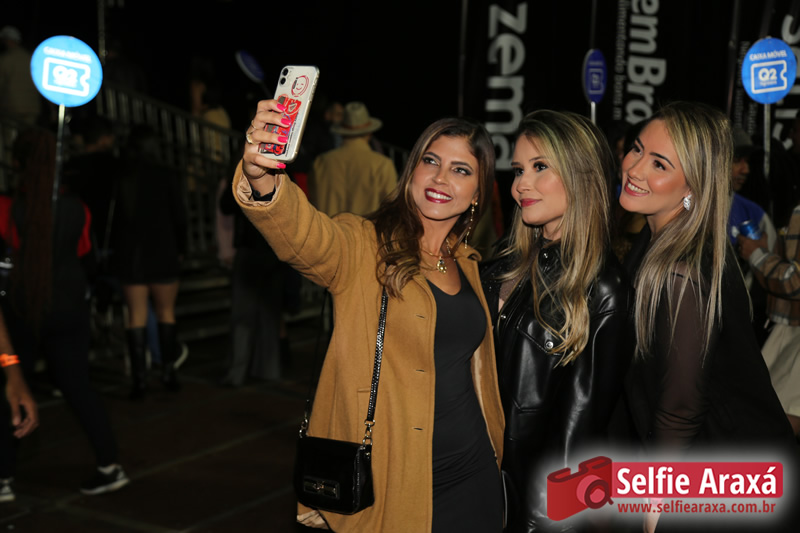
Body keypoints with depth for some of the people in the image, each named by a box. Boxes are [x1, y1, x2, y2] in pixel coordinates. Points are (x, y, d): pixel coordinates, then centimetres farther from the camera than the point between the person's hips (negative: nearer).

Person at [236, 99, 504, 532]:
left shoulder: (466, 264, 9)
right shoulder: (364, 246, -10)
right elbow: (303, 236, -32)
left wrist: (496, 449, 17)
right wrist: (262, 179, -51)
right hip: (387, 483, -5)